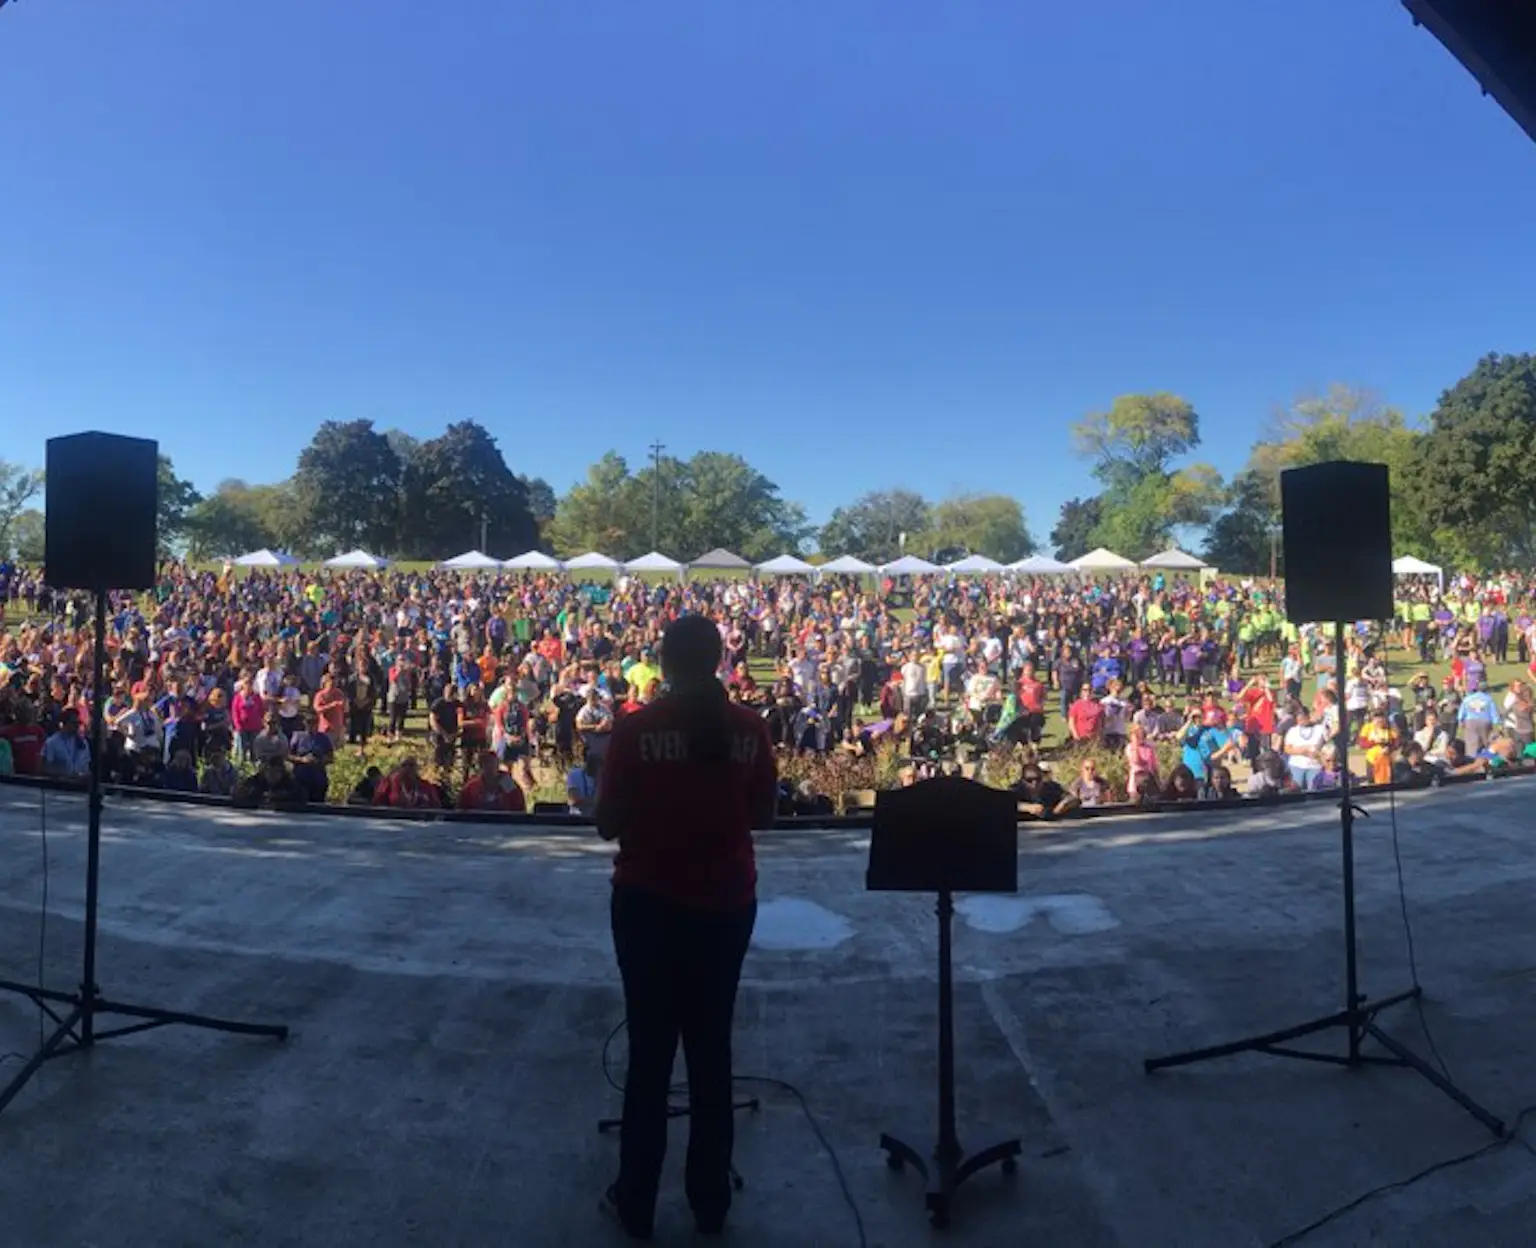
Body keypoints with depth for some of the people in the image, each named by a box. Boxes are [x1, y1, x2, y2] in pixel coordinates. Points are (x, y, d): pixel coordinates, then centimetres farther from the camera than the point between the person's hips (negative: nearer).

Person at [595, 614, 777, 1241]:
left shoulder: (635, 729, -13)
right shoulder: (750, 729, -6)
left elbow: (608, 825, -8)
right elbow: (762, 814, 5)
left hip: (650, 902, -2)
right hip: (727, 903, 2)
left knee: (650, 1046, 11)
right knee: (712, 1046, 15)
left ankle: (637, 1202, 25)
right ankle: (711, 1199, 28)